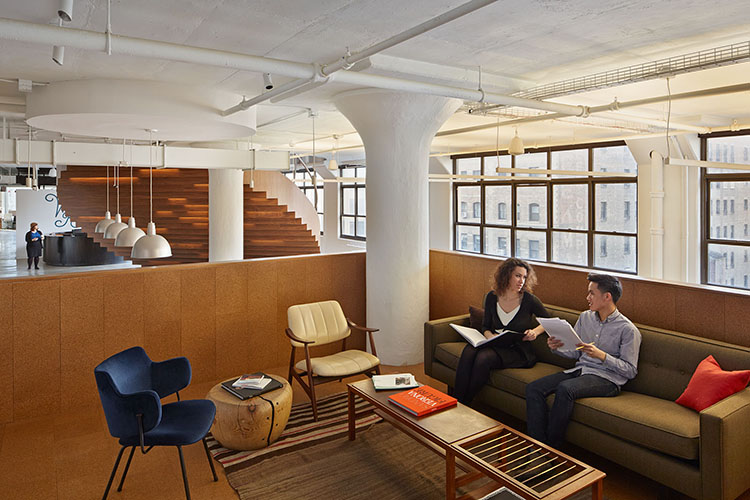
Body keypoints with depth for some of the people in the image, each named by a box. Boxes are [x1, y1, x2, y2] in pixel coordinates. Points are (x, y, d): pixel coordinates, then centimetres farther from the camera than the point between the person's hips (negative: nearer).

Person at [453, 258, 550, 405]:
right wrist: (490, 335, -9)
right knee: (469, 351, -30)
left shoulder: (529, 300, -5)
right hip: (495, 345, 3)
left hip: (518, 351, -3)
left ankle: (464, 405, -17)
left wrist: (536, 331, -11)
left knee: (483, 357, -32)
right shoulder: (492, 297, 4)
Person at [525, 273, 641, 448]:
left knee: (565, 388, -36)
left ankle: (552, 446, -22)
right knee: (533, 388, -16)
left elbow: (631, 370, -8)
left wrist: (601, 355, -21)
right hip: (580, 369, 7)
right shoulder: (585, 317, 12)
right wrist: (557, 347, -4)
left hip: (607, 378, -6)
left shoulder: (627, 329, -7)